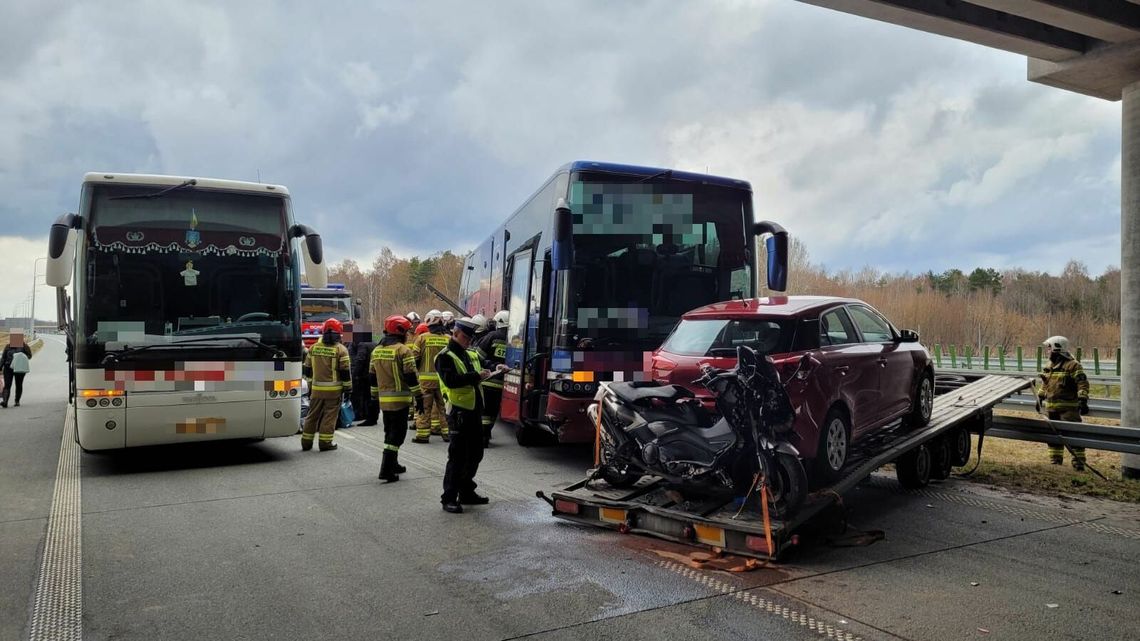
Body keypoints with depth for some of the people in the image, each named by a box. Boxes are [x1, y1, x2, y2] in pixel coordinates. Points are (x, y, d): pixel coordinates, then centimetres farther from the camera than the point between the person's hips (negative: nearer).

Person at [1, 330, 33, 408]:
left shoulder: (24, 346, 1)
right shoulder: (8, 347, 8)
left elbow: (29, 355, 1)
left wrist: (22, 358, -18)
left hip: (19, 368, -1)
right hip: (8, 368, 1)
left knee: (19, 385, 8)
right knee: (7, 385, -8)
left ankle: (17, 401, 19)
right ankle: (5, 401, -18)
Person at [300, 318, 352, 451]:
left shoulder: (313, 348, 6)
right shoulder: (340, 350, -8)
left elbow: (307, 369, 12)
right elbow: (345, 372, -8)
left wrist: (310, 386, 21)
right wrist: (348, 389, 0)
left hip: (317, 388, 4)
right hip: (334, 389, -4)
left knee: (313, 415, 13)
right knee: (330, 415, 3)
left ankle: (306, 442, 17)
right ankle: (325, 442, 4)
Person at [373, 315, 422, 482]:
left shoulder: (377, 350, 12)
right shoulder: (403, 350, -12)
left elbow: (373, 376, 17)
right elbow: (411, 376, -15)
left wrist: (374, 396, 25)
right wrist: (418, 397, -9)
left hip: (383, 399, 8)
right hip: (399, 398, -8)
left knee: (390, 431, 20)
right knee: (397, 433, -3)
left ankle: (392, 465, 30)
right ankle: (387, 470, -7)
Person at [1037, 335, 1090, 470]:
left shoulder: (1073, 365, -10)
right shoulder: (1049, 366, 15)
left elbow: (1082, 384, -15)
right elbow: (1044, 384, 24)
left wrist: (1083, 400, -22)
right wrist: (1040, 398, 22)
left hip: (1068, 407, -8)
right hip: (1051, 407, 8)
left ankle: (1078, 462, -3)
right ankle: (1055, 460, 23)